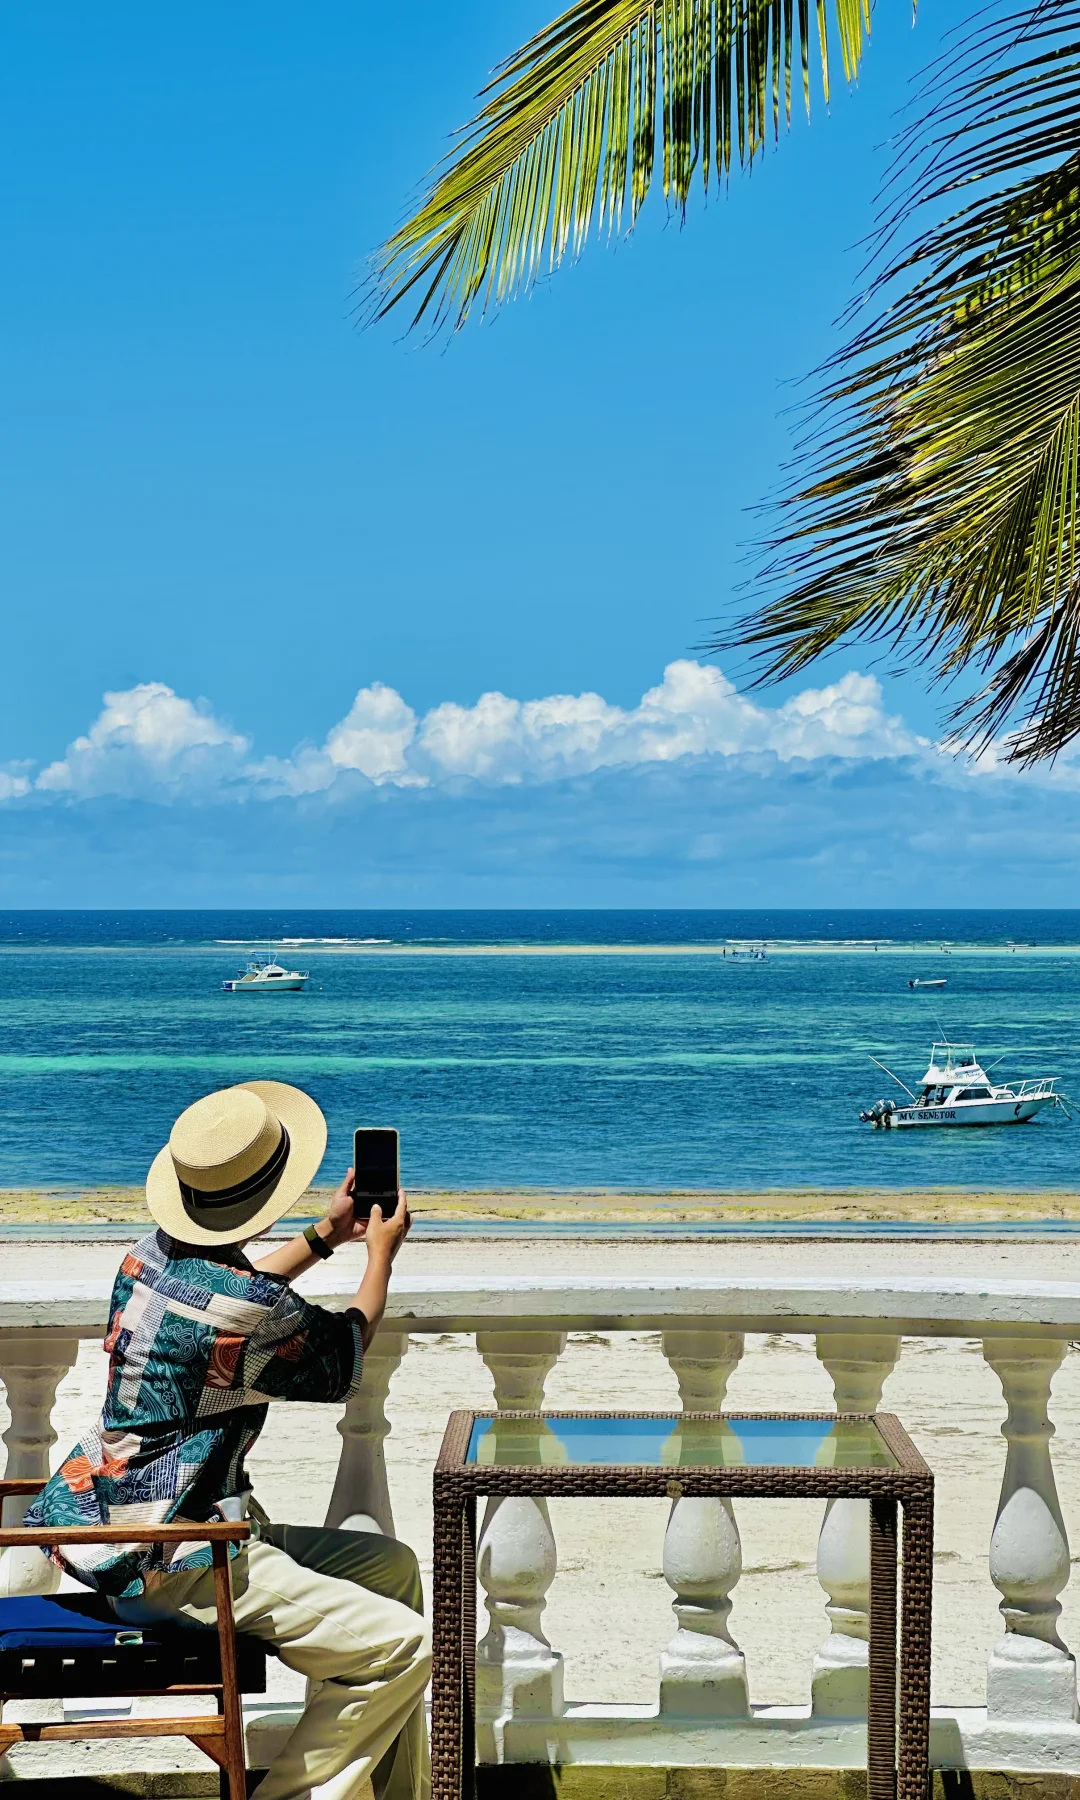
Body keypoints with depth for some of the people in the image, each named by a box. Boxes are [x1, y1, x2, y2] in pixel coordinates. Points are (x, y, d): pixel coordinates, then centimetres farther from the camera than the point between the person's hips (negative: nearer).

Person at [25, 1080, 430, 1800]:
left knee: (392, 1565, 16)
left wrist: (326, 1236, 34)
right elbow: (341, 1365, 1)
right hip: (167, 1561, -10)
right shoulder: (256, 1311, -22)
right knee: (405, 1648, -14)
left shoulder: (154, 1253, 4)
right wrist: (382, 1253, 15)